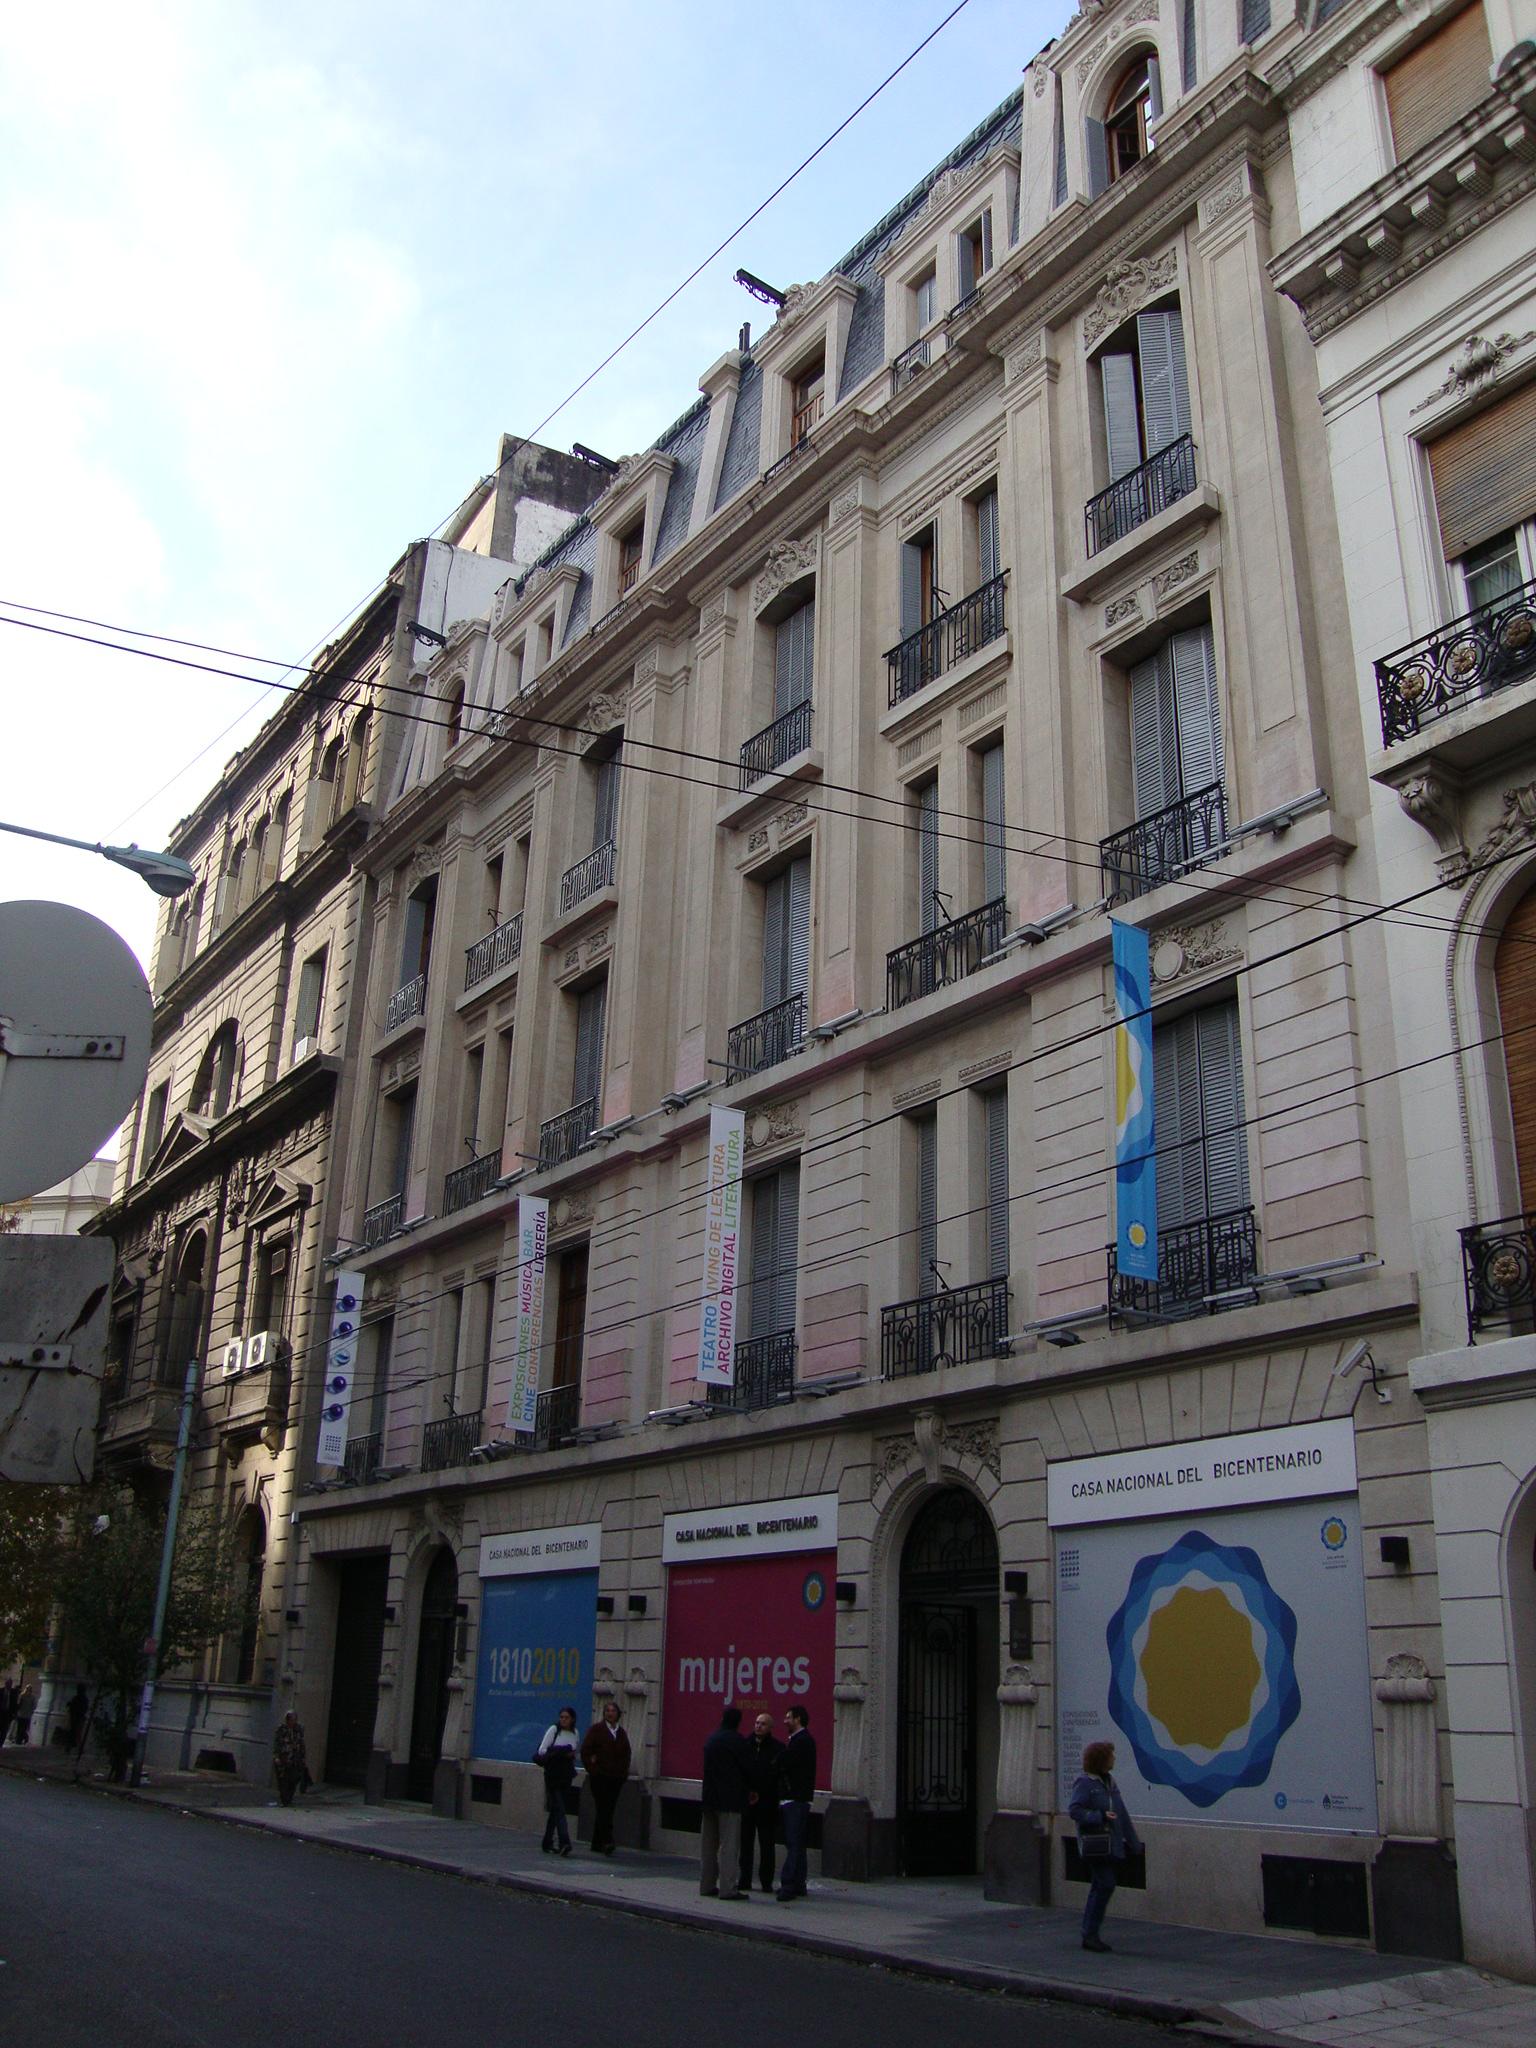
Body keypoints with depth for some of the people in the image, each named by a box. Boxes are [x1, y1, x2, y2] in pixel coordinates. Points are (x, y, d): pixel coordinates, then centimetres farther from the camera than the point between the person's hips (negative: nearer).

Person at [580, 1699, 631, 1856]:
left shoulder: (621, 1733, 14)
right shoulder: (596, 1729, 0)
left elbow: (626, 1754, 22)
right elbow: (585, 1750, -4)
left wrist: (624, 1771, 9)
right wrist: (592, 1769, -10)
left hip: (616, 1778, 5)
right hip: (599, 1776, -5)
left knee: (608, 1810, 7)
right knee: (603, 1809, -13)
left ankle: (597, 1844, 15)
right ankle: (606, 1842, -17)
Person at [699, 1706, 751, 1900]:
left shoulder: (711, 1739, 10)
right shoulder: (737, 1740, -11)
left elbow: (708, 1768, 14)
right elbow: (746, 1768, -10)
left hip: (710, 1797, 7)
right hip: (730, 1799, -7)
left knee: (708, 1844, 13)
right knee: (729, 1844, -4)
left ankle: (707, 1885, 17)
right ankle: (727, 1887, -6)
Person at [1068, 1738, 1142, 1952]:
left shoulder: (1109, 1782, 16)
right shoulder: (1085, 1783, -9)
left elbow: (1120, 1814, 19)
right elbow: (1074, 1810, -16)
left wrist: (1132, 1841, 17)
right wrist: (1100, 1816, -22)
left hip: (1112, 1845, 8)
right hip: (1096, 1845, -8)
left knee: (1101, 1888, 10)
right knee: (1104, 1886, -13)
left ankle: (1089, 1935, 18)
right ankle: (1090, 1934, -5)